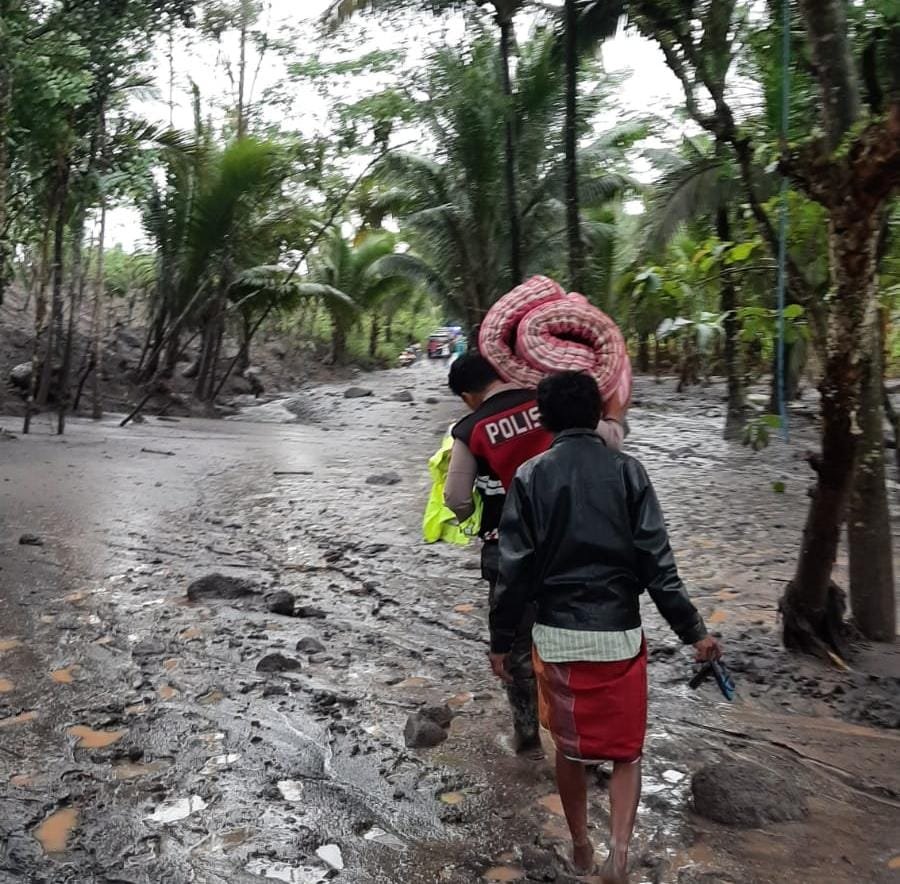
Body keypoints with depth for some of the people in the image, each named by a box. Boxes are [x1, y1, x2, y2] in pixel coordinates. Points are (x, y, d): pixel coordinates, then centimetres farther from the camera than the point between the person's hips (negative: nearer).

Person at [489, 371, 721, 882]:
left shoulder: (529, 478, -5)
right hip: (619, 635, -1)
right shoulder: (627, 471, -5)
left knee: (569, 748, 20)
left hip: (556, 636, 1)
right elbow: (657, 563, -7)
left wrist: (502, 640, 4)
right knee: (626, 751, 15)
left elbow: (516, 569, -6)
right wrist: (694, 631, 1)